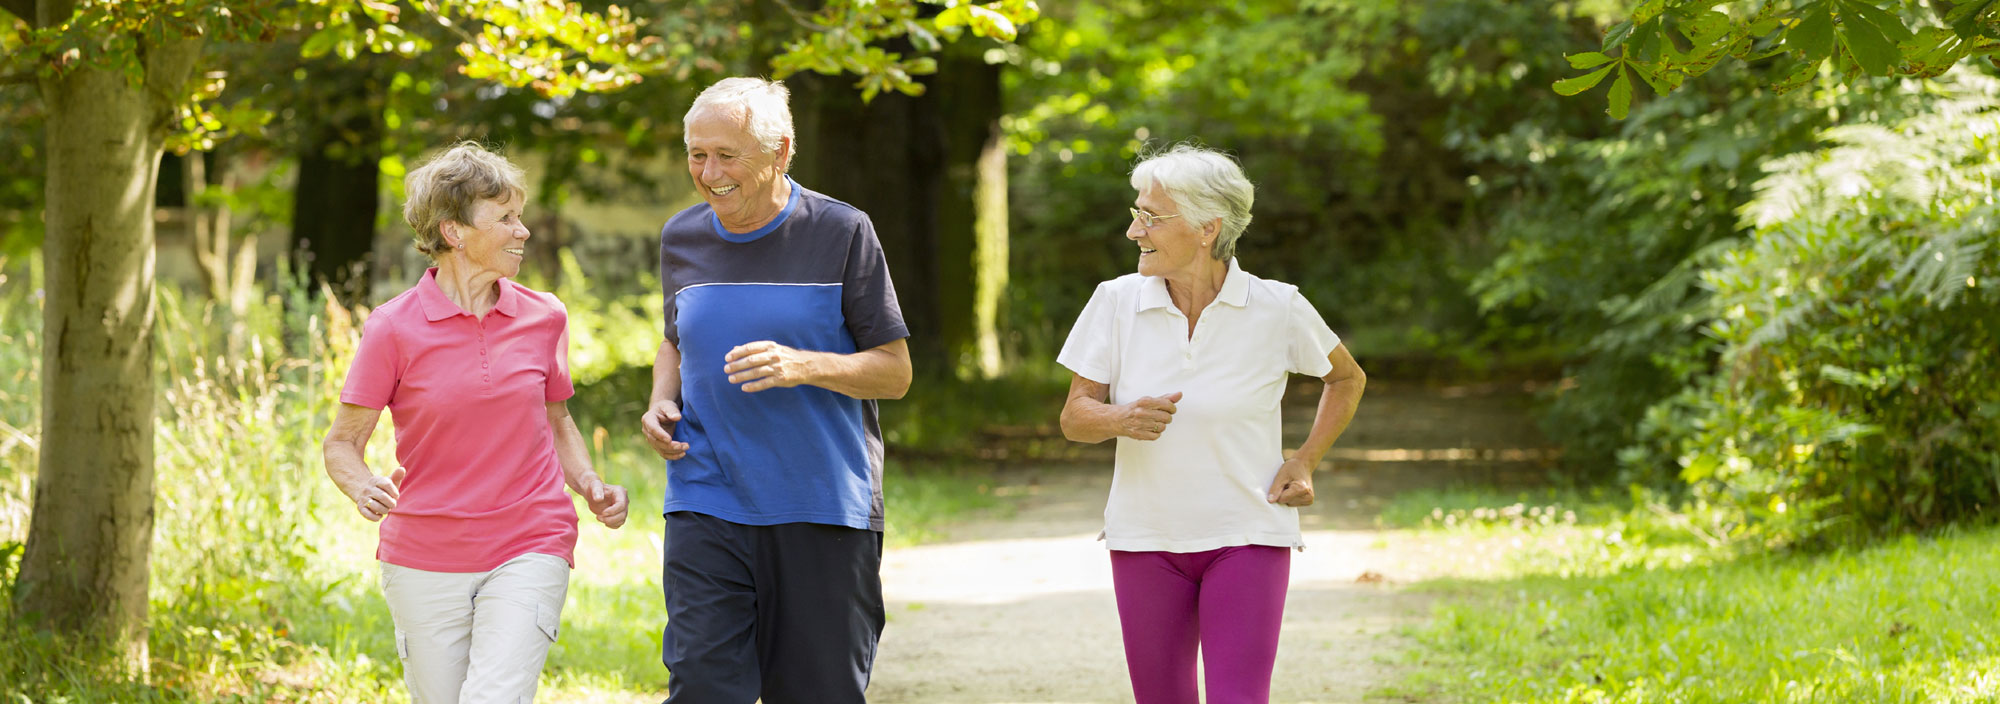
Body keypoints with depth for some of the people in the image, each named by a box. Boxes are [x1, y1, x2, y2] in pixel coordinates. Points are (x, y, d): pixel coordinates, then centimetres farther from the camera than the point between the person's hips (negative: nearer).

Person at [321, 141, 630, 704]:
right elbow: (342, 444, 0)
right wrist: (364, 488, -22)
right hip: (423, 561, -1)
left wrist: (592, 487, 2)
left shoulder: (543, 318, 4)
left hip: (529, 551, 1)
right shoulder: (394, 329, -5)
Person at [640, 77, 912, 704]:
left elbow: (895, 371, -1)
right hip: (706, 507, 2)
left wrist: (802, 366, -19)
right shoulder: (682, 239, 10)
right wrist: (661, 402, 5)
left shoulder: (841, 233, -2)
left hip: (823, 511, -2)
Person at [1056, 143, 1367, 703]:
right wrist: (1122, 419, -23)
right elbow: (1075, 416, -1)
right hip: (1146, 538, 3)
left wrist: (1305, 462, -1)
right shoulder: (1116, 303, -3)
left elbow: (1347, 379, 11)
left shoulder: (1277, 309, -7)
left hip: (1246, 536, -2)